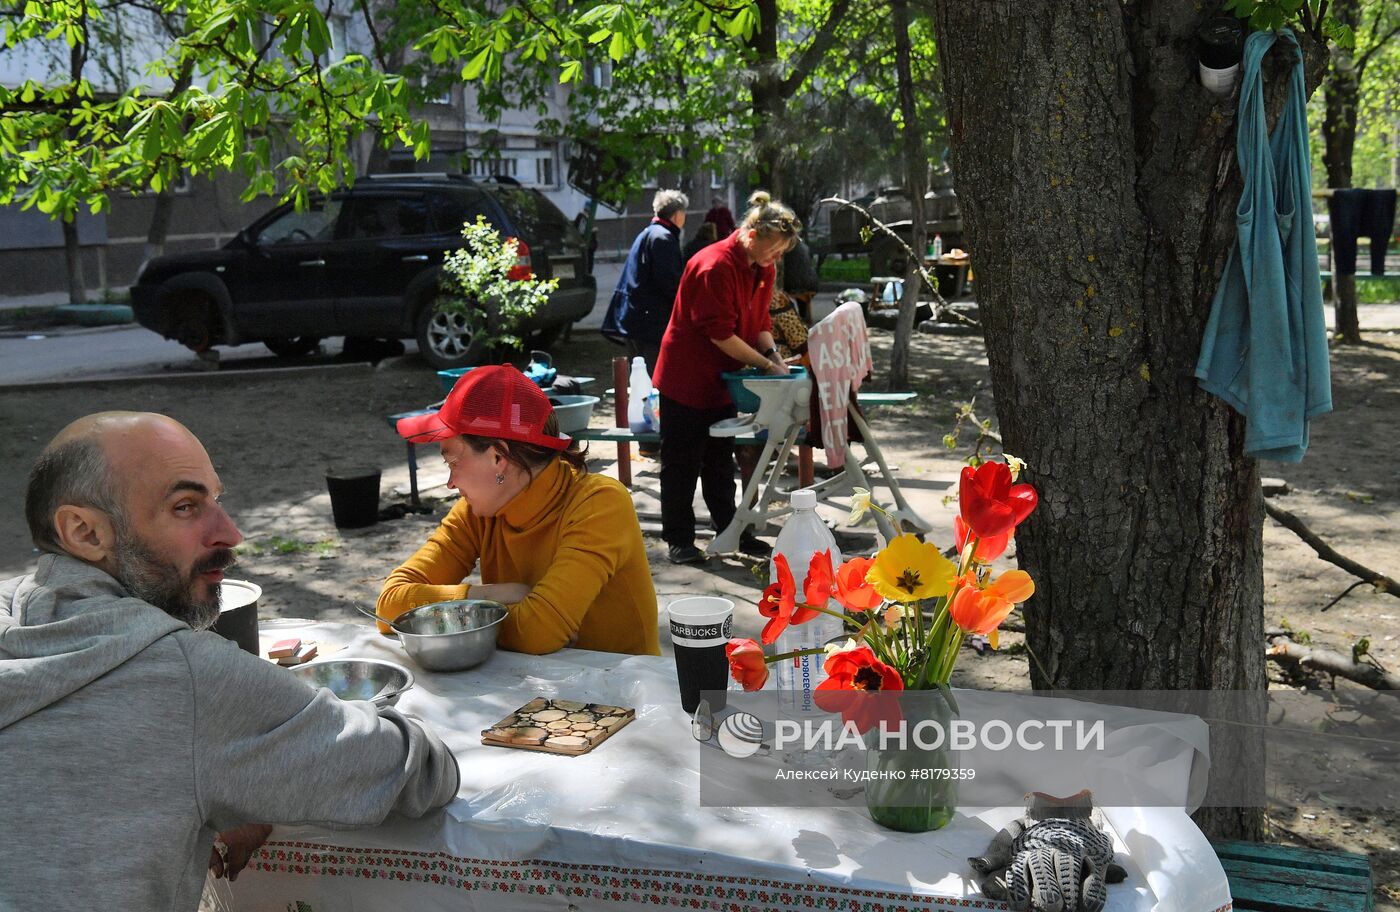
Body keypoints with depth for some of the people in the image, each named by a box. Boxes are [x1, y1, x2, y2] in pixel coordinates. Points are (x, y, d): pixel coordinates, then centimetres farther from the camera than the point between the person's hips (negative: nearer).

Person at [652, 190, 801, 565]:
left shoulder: (762, 269, 4)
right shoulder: (715, 266, -24)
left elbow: (759, 321, 11)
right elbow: (719, 334, -25)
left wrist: (774, 355, -7)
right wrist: (766, 364, -21)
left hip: (721, 379, 8)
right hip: (686, 376, -8)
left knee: (720, 460, 15)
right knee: (682, 462, 0)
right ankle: (678, 540, 8)